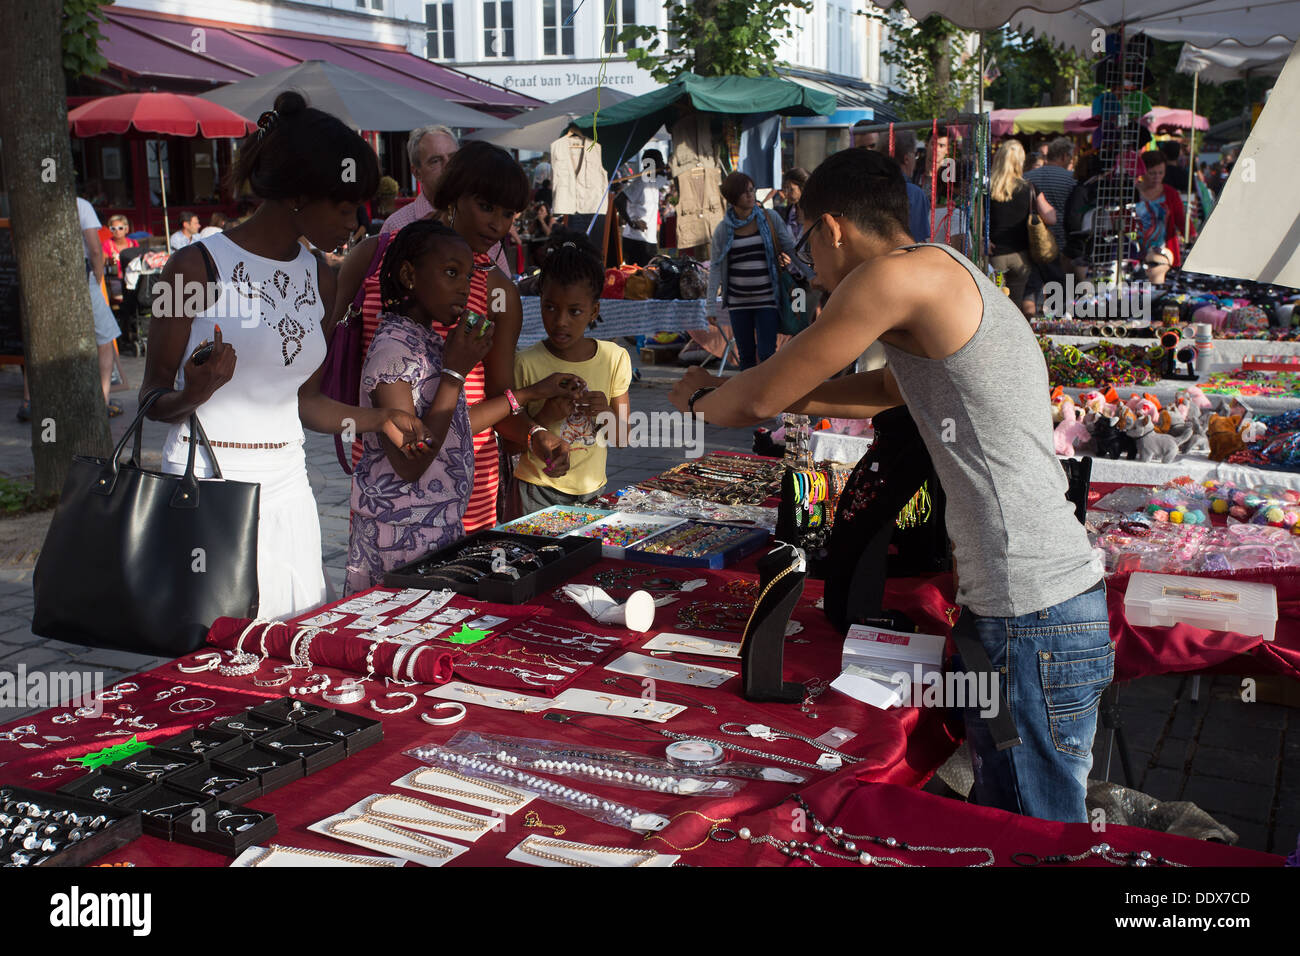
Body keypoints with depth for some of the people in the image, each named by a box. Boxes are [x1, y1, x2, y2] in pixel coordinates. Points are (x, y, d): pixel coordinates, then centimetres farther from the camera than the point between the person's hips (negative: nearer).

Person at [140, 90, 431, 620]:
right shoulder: (198, 267, -7)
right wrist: (196, 393, -23)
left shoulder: (319, 279, 11)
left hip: (286, 489, 5)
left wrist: (378, 419, 10)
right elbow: (153, 400, -3)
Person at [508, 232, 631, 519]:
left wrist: (605, 415, -15)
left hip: (592, 489, 3)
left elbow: (621, 437, 6)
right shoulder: (527, 363, -10)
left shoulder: (615, 359, -1)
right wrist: (545, 416, -22)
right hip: (537, 492, -3)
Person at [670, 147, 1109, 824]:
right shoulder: (953, 279, 19)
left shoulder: (898, 273, -12)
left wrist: (699, 397, 17)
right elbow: (883, 390, 35)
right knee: (1001, 825, 18)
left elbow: (759, 400, -5)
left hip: (1033, 622, -10)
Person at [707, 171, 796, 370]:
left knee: (766, 354, -11)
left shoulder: (770, 218, 0)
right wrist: (710, 303, -3)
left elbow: (791, 248, 6)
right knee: (746, 355, 8)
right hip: (738, 301, 2)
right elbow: (716, 266, 3)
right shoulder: (723, 229, 2)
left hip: (766, 299, -2)